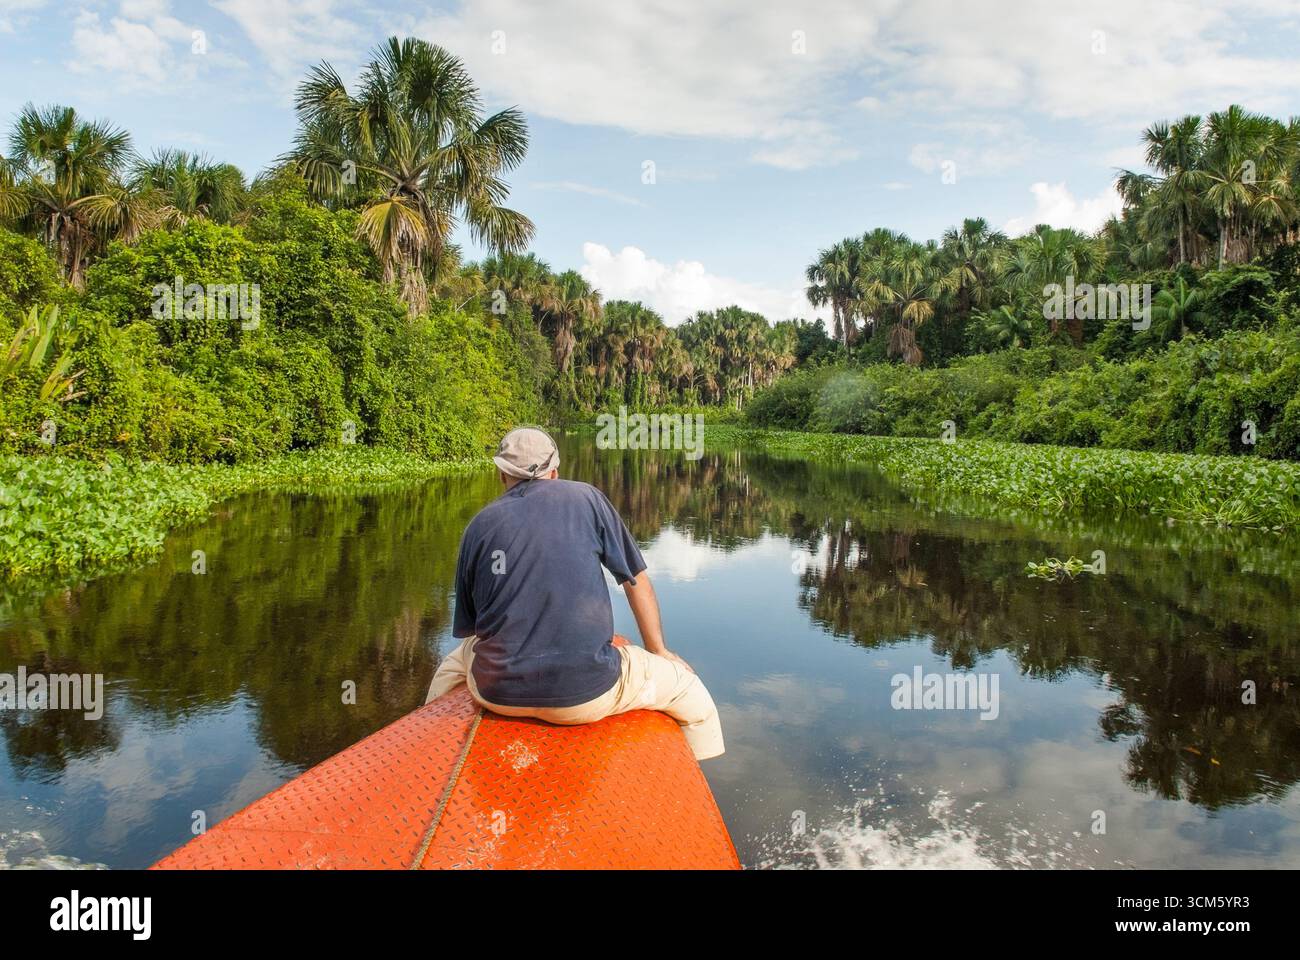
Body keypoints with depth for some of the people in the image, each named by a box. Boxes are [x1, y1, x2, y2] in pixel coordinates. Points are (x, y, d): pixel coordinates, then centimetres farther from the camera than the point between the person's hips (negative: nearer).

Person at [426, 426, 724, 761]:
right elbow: (637, 580, 8)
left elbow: (467, 627, 13)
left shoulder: (478, 526, 7)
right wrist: (659, 652, 21)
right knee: (690, 689, 18)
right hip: (585, 696, -3)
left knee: (453, 661, 36)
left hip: (496, 694, 3)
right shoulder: (586, 498, 3)